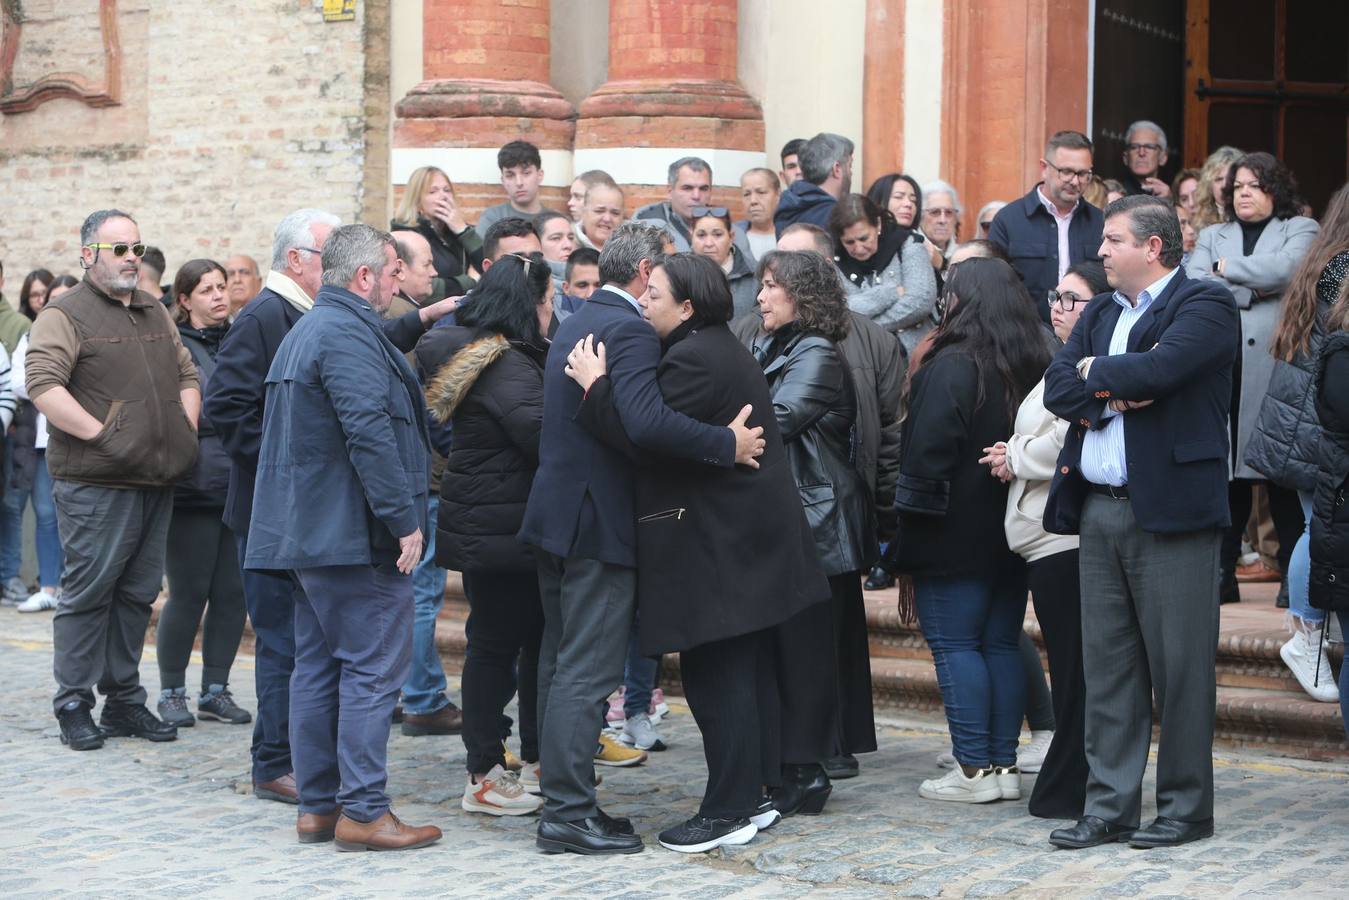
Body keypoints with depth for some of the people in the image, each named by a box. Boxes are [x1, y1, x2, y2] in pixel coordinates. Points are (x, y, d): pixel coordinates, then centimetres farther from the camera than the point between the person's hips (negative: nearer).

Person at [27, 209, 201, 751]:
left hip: (156, 481, 7)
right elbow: (42, 385, -17)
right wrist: (100, 435, -19)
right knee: (87, 592, -3)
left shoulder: (155, 314, 18)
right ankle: (74, 708, 4)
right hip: (95, 485, -7)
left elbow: (186, 374, 26)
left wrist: (186, 431, 10)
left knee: (137, 594, 10)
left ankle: (124, 702, 18)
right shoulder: (65, 316, -5)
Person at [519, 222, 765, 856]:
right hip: (597, 521, -10)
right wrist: (727, 443, -24)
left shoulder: (578, 323, 15)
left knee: (561, 665, 15)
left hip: (557, 512, 10)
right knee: (587, 673, -6)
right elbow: (646, 421, -31)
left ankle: (561, 798, 23)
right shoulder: (630, 331, -16)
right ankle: (568, 814, -3)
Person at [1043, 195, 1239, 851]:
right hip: (1098, 509, 7)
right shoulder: (1099, 314, 19)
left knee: (1178, 665, 0)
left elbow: (1157, 370, -20)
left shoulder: (1205, 304, -4)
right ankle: (1110, 807, 15)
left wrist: (1096, 372, -3)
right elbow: (1057, 387, 6)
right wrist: (1115, 391, -11)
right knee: (1106, 665, 8)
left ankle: (1186, 808, 10)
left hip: (1170, 507, -7)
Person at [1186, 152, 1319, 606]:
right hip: (1222, 368, 3)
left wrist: (1229, 269, -2)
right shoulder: (1212, 236, 18)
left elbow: (1288, 267, -12)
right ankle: (1223, 573, 9)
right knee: (1225, 471, 3)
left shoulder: (1300, 229, 10)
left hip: (1279, 367, -3)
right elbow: (1193, 285, 0)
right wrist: (1254, 291, -7)